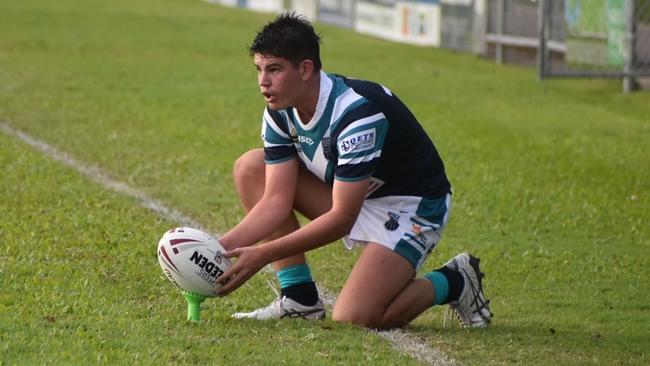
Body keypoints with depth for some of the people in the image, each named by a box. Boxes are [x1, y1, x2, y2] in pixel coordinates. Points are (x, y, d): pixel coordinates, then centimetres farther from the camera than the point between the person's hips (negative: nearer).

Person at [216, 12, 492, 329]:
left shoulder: (357, 113, -33)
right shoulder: (280, 112, -9)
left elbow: (341, 218, -31)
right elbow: (276, 201, -8)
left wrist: (262, 255, -32)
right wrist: (221, 247, -24)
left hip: (411, 206, -8)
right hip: (349, 194, 8)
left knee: (353, 319, -26)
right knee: (250, 167, -5)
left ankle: (452, 282, 3)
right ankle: (300, 299, -4)